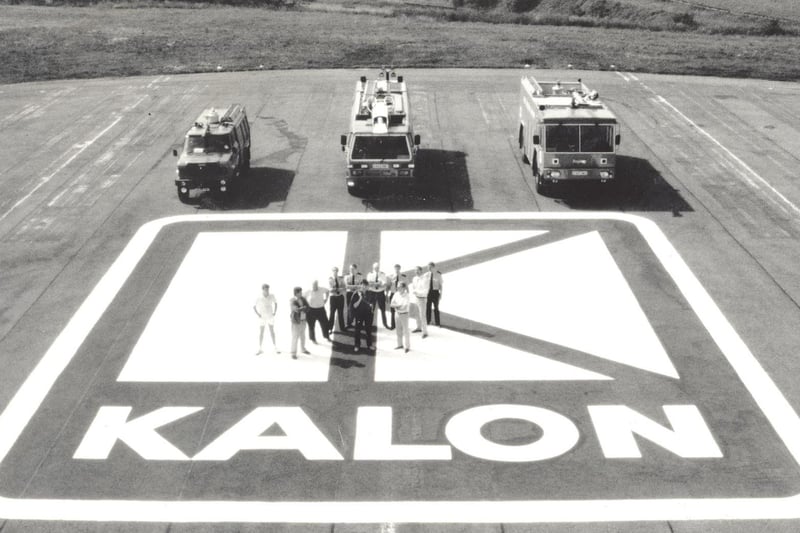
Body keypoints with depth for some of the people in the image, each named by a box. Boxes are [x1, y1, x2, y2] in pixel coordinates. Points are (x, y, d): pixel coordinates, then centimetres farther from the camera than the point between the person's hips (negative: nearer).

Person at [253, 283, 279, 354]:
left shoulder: (272, 296, -13)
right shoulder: (258, 298, -18)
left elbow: (276, 303, 5)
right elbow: (254, 307, -4)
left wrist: (274, 312, -3)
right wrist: (258, 314, -11)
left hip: (270, 317, 1)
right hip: (262, 318, -1)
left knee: (272, 332, 5)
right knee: (261, 333, 4)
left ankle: (275, 348, 15)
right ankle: (260, 349, 12)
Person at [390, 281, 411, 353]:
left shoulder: (406, 296, -16)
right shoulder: (396, 294, -1)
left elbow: (404, 306, -23)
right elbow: (391, 304, -3)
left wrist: (395, 305, -17)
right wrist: (398, 306, -20)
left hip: (404, 314, -6)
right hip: (397, 314, 6)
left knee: (405, 330, 1)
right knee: (399, 330, 15)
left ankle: (407, 346, 8)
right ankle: (400, 344, 27)